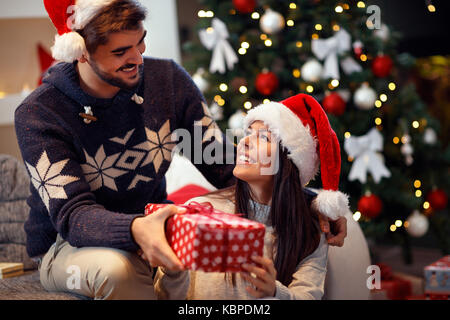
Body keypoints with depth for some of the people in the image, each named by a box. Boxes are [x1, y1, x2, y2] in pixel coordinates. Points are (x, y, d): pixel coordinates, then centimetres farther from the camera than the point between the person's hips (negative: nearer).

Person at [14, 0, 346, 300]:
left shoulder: (167, 79, -5)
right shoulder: (39, 115, -17)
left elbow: (225, 167, -5)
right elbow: (71, 214, -26)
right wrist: (135, 230, -49)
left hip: (154, 229, 4)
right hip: (69, 247, -3)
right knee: (115, 268, -39)